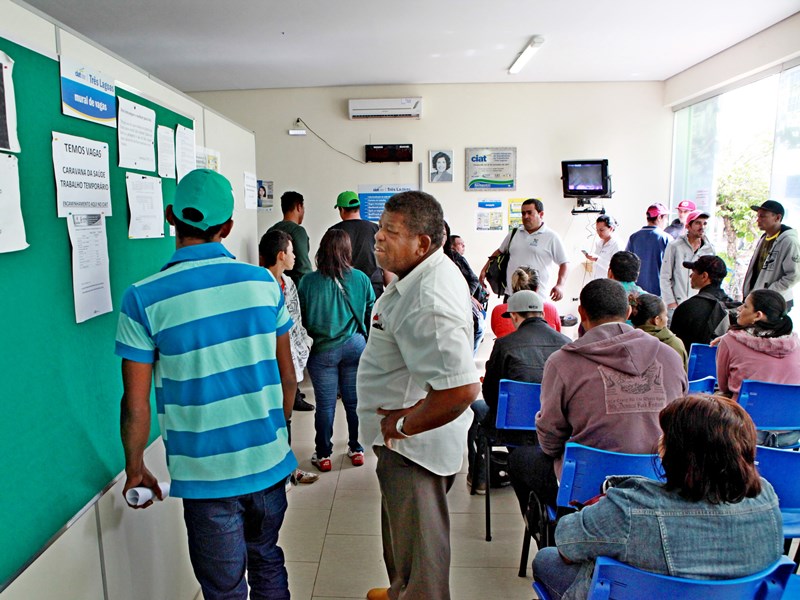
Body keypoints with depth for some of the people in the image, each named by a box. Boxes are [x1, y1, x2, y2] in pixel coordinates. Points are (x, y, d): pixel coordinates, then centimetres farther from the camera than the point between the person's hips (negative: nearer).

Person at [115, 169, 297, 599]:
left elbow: (136, 404, -9)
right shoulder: (265, 283, -4)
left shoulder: (144, 298, -13)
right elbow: (288, 378, 3)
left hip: (206, 474, -3)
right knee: (267, 561, 26)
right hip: (269, 463, 3)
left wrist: (135, 468, 8)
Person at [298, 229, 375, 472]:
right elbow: (371, 313, 2)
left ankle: (323, 455, 20)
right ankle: (356, 449, 27)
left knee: (325, 404, 8)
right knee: (354, 400, 13)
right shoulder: (361, 279, -5)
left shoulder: (308, 281, -9)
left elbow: (301, 317, -1)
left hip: (322, 350, -1)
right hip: (355, 346, 2)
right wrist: (370, 343, 17)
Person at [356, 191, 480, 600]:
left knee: (416, 542, 10)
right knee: (401, 527, 31)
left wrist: (404, 425, -24)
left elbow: (461, 388, -41)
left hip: (414, 444, -11)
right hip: (404, 442, 11)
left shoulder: (427, 302, -32)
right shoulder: (427, 273, 2)